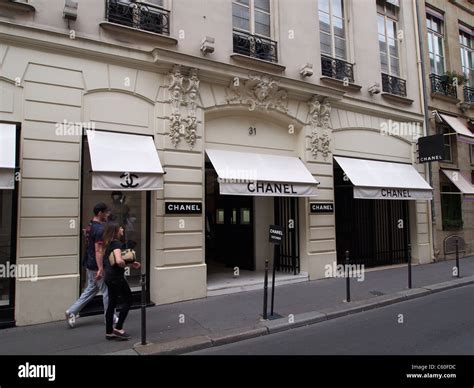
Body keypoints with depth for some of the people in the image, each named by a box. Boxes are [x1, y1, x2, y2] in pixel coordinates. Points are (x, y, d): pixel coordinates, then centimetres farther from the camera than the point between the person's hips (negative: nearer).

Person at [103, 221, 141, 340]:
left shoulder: (109, 243, 10)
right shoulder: (116, 243, -19)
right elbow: (119, 261, -35)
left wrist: (131, 263, 11)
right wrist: (127, 265, -13)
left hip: (109, 277, 9)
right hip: (117, 277, -9)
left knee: (112, 303, 15)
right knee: (128, 300, 7)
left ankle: (109, 332, 23)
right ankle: (118, 328, 10)